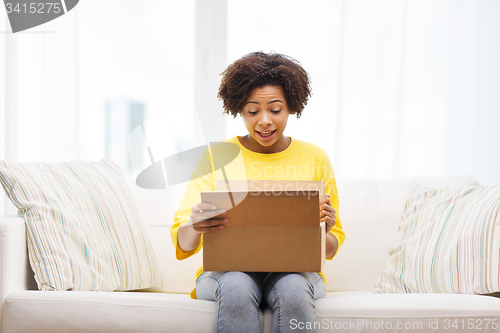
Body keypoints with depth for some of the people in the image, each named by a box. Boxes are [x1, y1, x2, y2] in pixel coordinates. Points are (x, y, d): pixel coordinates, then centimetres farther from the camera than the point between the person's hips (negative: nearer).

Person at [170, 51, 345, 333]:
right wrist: (194, 226, -25)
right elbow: (183, 243, -1)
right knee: (236, 288, -35)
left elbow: (331, 248, 10)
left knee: (293, 290, -35)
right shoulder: (216, 157, 4)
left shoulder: (314, 158, 8)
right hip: (228, 270, 0)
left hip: (293, 269, 0)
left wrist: (323, 232, -15)